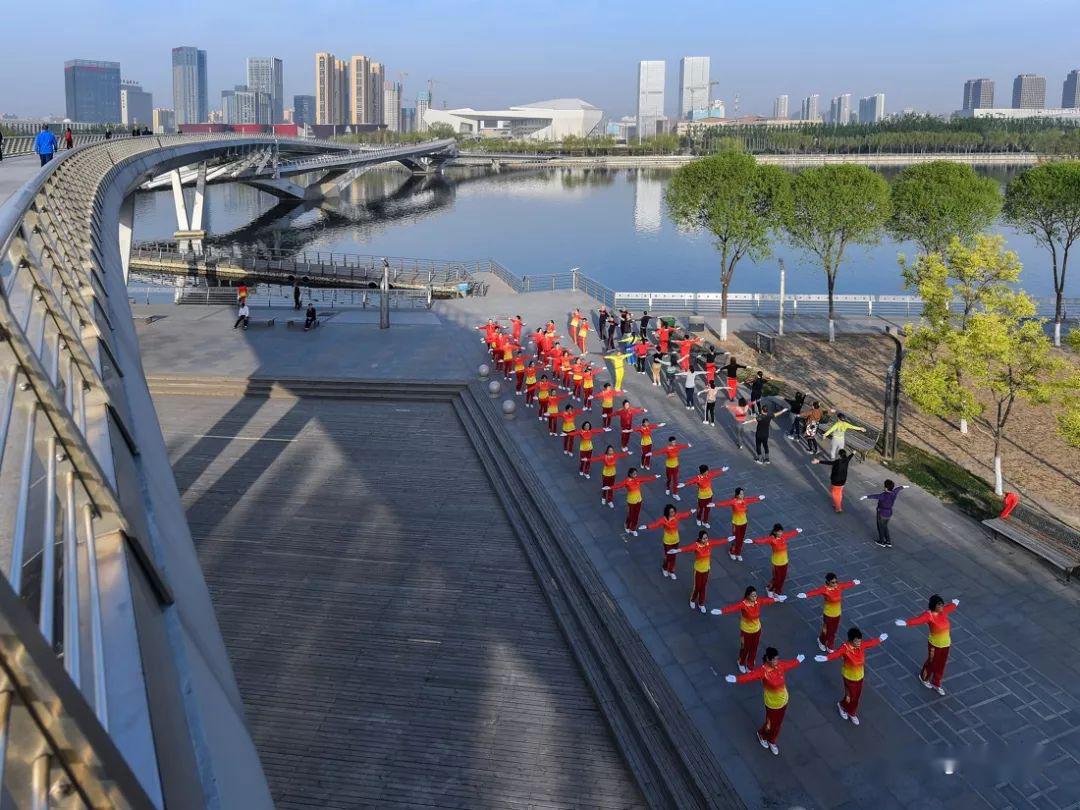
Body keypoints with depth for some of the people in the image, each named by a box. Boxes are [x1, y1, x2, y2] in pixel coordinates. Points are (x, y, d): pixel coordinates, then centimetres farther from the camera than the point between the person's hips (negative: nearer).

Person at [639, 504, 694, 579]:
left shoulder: (677, 516, -10)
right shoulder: (664, 519, -24)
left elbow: (685, 514, 9)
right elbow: (655, 524, -39)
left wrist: (691, 512, 25)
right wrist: (647, 526, -55)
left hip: (676, 540, 4)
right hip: (668, 541, -4)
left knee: (673, 557, 15)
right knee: (668, 556, 9)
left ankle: (671, 571, 32)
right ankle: (664, 568, 39)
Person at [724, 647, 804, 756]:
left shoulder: (780, 665, -12)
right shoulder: (763, 670, -29)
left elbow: (790, 664, 10)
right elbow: (750, 676, -42)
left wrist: (798, 660, 29)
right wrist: (736, 679, -58)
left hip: (783, 701, 5)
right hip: (772, 704, -5)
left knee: (778, 724, 22)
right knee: (770, 724, 14)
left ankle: (772, 741, 48)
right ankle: (761, 734, 48)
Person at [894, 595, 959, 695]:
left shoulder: (944, 611, -7)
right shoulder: (929, 615, -27)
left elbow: (950, 606, 17)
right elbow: (918, 619, -43)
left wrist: (954, 603, 40)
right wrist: (906, 622, -61)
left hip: (946, 644, 6)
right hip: (935, 645, -6)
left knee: (941, 664, 19)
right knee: (932, 663, 16)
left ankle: (936, 683, 40)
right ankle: (924, 678, 45)